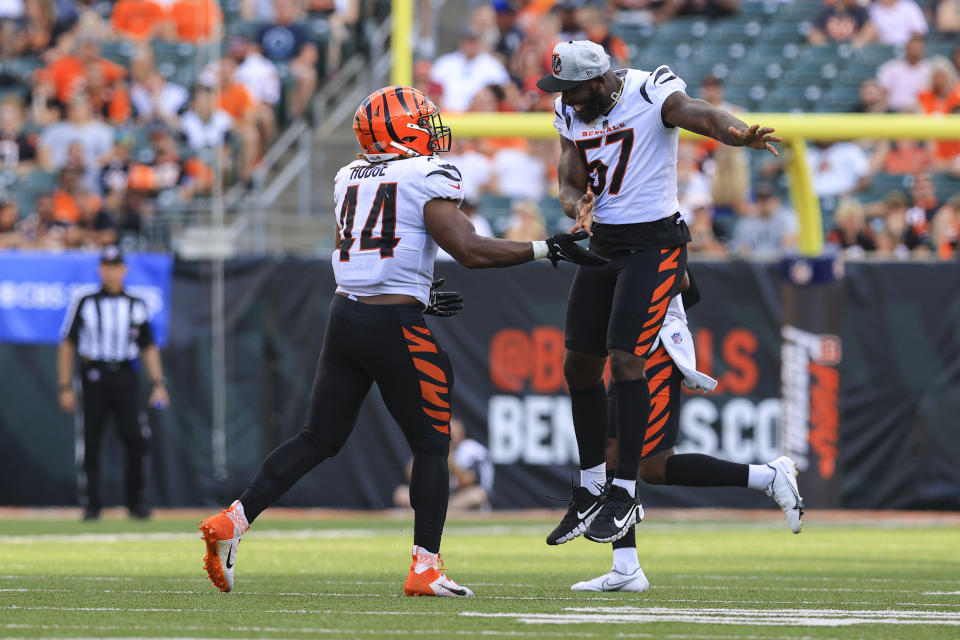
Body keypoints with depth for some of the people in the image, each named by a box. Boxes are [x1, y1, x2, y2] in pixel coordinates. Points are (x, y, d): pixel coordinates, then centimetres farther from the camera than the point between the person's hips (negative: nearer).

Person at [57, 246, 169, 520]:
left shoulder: (136, 305, 10)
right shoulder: (84, 301, 4)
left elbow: (148, 347, 13)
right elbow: (67, 345, 4)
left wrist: (158, 383, 2)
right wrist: (65, 387, -2)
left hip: (125, 377, 1)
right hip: (94, 377, -1)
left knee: (137, 440, -9)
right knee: (90, 444, -1)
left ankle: (137, 502, 2)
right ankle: (91, 505, 6)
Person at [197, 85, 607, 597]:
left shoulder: (349, 179, 14)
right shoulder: (428, 177, -6)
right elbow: (469, 250, -14)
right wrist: (545, 249, -7)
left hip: (345, 317, 6)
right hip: (395, 326, -6)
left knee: (320, 439, 14)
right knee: (431, 447, 5)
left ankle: (232, 521, 5)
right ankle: (425, 569, 0)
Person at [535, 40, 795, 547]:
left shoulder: (651, 95, -16)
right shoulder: (571, 115, 5)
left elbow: (700, 115, -36)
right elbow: (570, 186, 6)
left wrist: (740, 134, -58)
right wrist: (580, 208, -19)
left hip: (653, 244, -7)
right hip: (602, 243, 7)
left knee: (626, 360, -15)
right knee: (579, 366, 8)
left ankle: (625, 495, -6)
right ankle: (590, 491, 22)